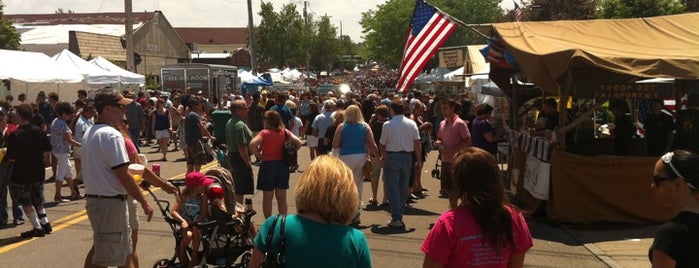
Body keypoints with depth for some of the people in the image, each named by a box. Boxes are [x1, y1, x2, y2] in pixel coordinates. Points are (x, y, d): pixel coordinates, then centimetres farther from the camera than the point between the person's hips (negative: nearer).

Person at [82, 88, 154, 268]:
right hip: (110, 202, -10)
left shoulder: (89, 133, 13)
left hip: (93, 198, 10)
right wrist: (144, 202, -14)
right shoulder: (112, 135, -18)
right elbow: (123, 176, -21)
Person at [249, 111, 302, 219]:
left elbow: (252, 144, -25)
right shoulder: (284, 132, 0)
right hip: (283, 164, 4)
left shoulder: (264, 133, -10)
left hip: (268, 164, -3)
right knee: (281, 197, 14)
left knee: (267, 197, 8)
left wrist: (258, 155, -10)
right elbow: (298, 143, -7)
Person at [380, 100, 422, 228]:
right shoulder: (412, 124, 1)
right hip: (407, 156, 4)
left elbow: (383, 144, 2)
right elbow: (417, 143, -1)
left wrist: (383, 157, 20)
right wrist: (419, 161, 6)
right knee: (404, 187, 12)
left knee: (392, 187, 0)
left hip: (392, 156, -3)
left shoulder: (388, 124, -7)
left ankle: (396, 218, -5)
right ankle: (399, 216, 19)